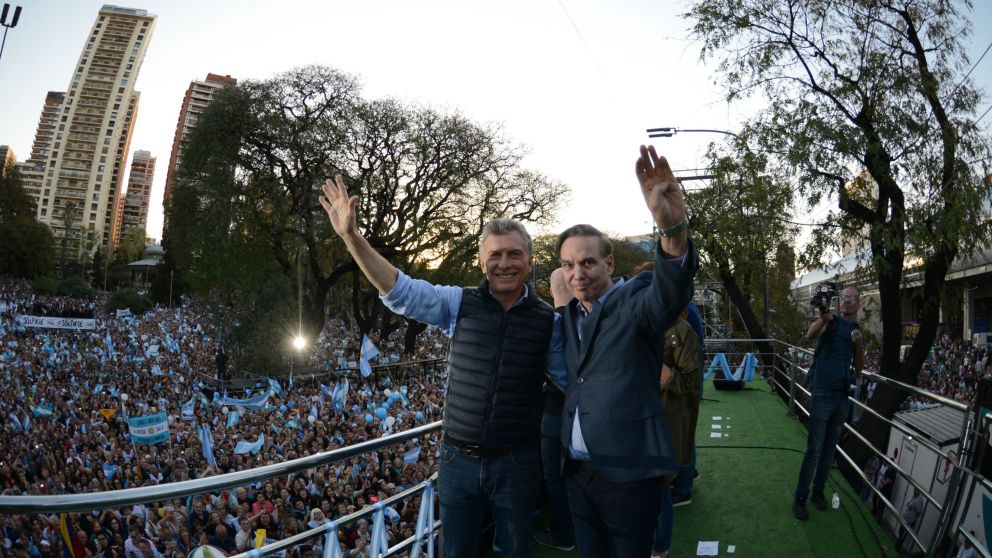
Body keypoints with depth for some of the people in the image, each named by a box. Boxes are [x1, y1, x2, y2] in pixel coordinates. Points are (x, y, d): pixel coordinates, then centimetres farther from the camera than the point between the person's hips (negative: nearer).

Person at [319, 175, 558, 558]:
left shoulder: (548, 320, -3)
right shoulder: (460, 304, -3)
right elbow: (399, 290, -10)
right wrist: (351, 236, -18)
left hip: (516, 464, -1)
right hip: (458, 459, 1)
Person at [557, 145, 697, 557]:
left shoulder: (636, 300, -10)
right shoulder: (570, 314, 10)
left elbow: (671, 293, -34)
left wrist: (673, 229, -53)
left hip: (628, 472, -6)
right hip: (578, 471, 6)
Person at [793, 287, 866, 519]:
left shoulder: (858, 331, 12)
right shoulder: (831, 323, -6)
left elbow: (859, 368, 11)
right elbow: (810, 335, -28)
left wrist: (859, 345, -7)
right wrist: (823, 319, -48)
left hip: (842, 395, 6)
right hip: (822, 394, -6)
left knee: (830, 448, 12)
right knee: (814, 449, -5)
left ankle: (818, 490, 25)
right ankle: (800, 498, 3)